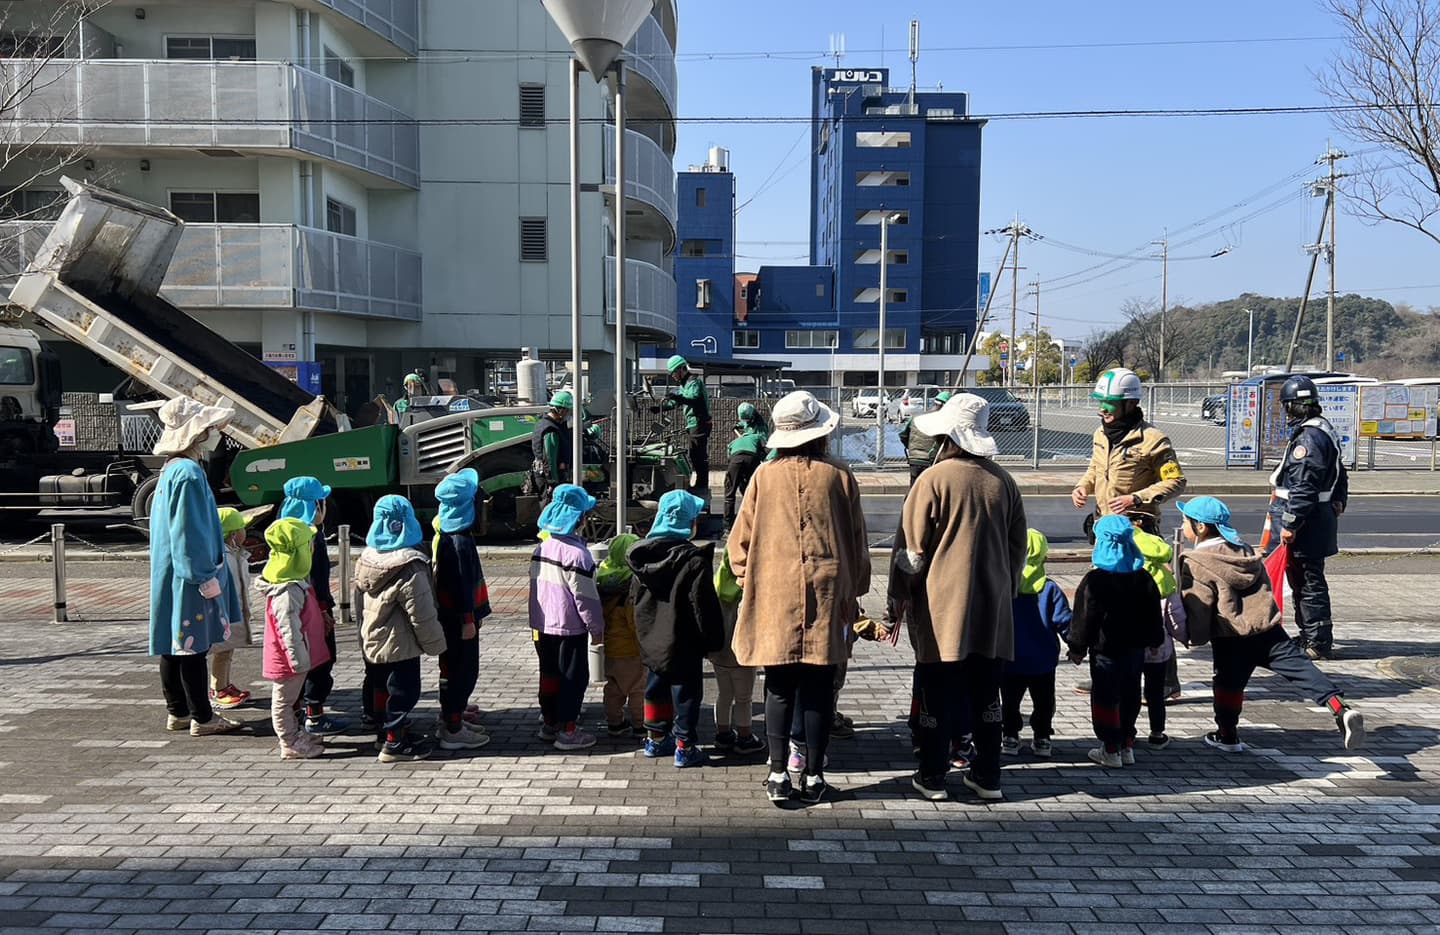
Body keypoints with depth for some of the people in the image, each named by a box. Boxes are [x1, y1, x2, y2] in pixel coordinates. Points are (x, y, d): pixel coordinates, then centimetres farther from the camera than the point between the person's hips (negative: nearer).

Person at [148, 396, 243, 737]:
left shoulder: (171, 471, 13)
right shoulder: (189, 473, -18)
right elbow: (189, 534, -21)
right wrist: (207, 578, -18)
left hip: (169, 575, 10)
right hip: (188, 578, -10)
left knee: (173, 644, 14)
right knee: (193, 646, -3)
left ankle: (177, 712, 23)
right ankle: (202, 718, 4)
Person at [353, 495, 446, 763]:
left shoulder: (366, 558, 1)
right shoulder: (410, 567, -25)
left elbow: (359, 603, 12)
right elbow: (421, 614, -21)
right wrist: (435, 643, -9)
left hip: (371, 640, 8)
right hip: (399, 643, -8)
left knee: (382, 688, 21)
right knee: (403, 691, 4)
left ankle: (386, 731, 36)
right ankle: (395, 743, 11)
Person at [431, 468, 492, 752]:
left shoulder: (442, 532, 7)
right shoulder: (460, 541, -23)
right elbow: (463, 583, -22)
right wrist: (468, 620, -18)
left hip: (447, 614, 9)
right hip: (459, 616, -9)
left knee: (453, 668, 18)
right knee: (463, 670, -1)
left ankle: (451, 718, 30)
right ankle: (453, 731, 5)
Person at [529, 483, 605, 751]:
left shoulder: (541, 548, 4)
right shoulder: (576, 553, -20)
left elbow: (536, 588, 11)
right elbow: (585, 596, -18)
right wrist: (597, 628, -7)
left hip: (542, 626, 7)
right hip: (570, 628, -7)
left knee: (549, 674, 18)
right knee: (574, 677, 3)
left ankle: (549, 722, 28)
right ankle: (567, 731, 7)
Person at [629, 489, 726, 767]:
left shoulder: (643, 554, 0)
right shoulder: (694, 560, -20)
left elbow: (636, 595, 11)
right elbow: (704, 606, -18)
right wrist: (713, 640, -7)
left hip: (651, 642, 7)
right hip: (683, 644, -6)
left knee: (656, 687, 21)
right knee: (686, 692, 5)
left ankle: (656, 738, 32)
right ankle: (685, 747, 12)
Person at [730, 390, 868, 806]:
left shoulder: (765, 475, 0)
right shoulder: (839, 476, 0)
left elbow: (741, 539, 3)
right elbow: (856, 541, 6)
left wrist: (748, 582, 16)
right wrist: (853, 591, 17)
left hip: (774, 595, 0)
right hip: (826, 596, 0)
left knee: (779, 686, 7)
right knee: (819, 687, 6)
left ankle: (778, 774, 6)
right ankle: (813, 775, 12)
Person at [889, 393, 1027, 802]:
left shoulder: (933, 479, -11)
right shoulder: (1003, 482, 4)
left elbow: (911, 546, -7)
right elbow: (1019, 547, 13)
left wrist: (899, 595, 5)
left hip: (941, 604, -4)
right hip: (992, 608, 4)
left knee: (937, 693, 4)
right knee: (985, 692, 13)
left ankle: (932, 776, 10)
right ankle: (987, 776, 19)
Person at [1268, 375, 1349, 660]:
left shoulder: (1308, 437, -19)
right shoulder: (1326, 431, 16)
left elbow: (1303, 487, -23)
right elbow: (1340, 477, 25)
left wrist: (1289, 524, -21)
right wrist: (1339, 503, 30)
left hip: (1308, 525, -11)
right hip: (1322, 517, 11)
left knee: (1309, 583, -4)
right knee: (1307, 581, 18)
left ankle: (1317, 643, 2)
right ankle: (1310, 636, 28)